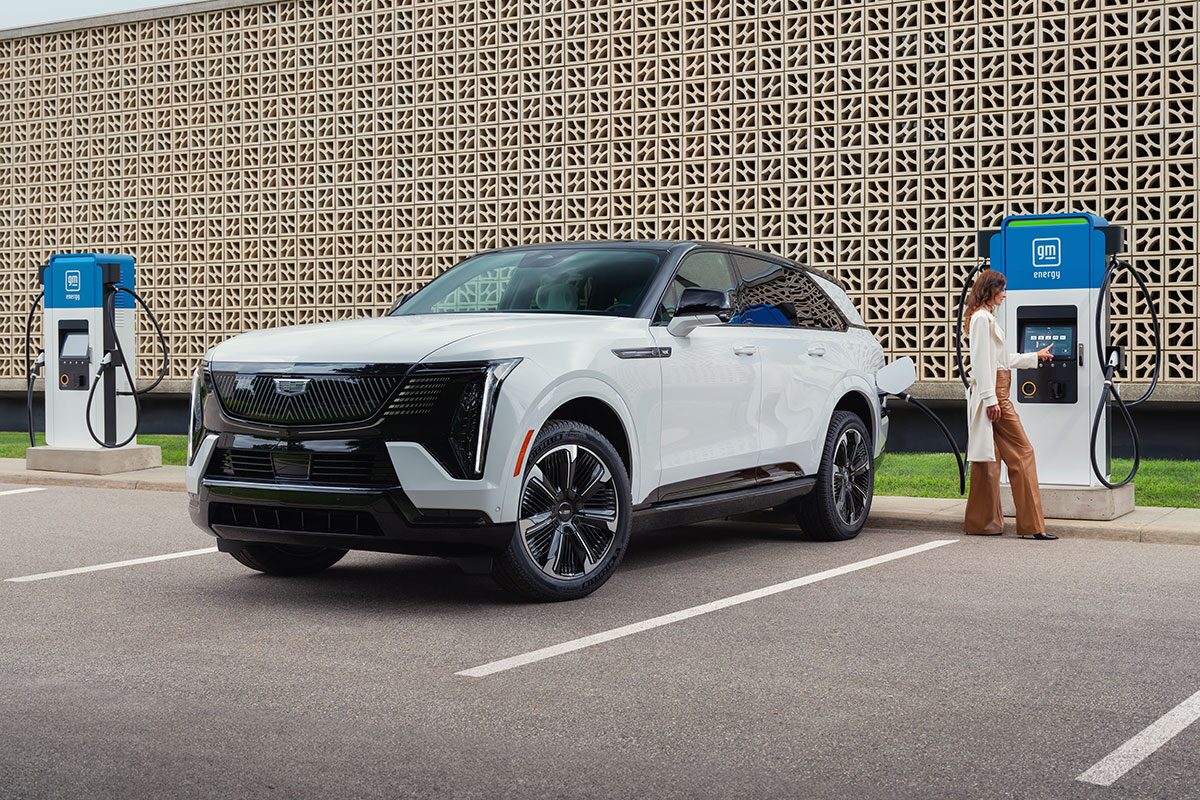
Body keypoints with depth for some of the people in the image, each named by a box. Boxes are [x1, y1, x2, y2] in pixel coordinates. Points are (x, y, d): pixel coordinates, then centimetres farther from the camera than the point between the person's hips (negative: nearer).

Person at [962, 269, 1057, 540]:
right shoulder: (982, 318, -11)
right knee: (1022, 452, -8)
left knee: (988, 457, 9)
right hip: (992, 391, -10)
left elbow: (1002, 359, 28)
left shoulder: (986, 318, 20)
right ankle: (1031, 524, -6)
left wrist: (1036, 356, 37)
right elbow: (982, 361, -17)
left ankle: (982, 522, 11)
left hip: (994, 393, 10)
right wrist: (991, 399, -21)